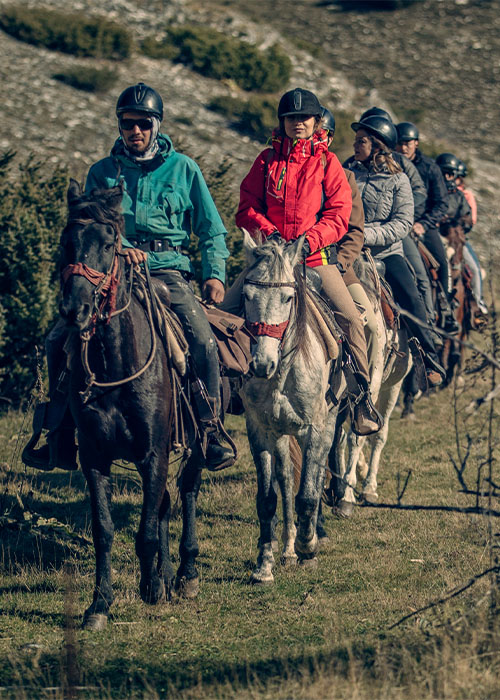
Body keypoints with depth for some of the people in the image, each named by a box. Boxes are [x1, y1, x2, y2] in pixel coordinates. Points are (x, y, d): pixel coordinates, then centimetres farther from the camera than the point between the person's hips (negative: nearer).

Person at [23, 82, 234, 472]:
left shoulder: (183, 169, 9)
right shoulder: (102, 172, 11)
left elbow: (211, 229, 12)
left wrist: (215, 274, -2)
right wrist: (119, 247, -18)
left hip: (168, 270, -2)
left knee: (203, 342, -27)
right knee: (61, 341, -14)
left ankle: (211, 428, -10)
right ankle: (63, 439, -2)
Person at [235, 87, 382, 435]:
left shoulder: (327, 162, 5)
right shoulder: (267, 160, 9)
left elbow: (338, 215, -1)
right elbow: (247, 207, 7)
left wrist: (310, 239, -16)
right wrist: (267, 231, -12)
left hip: (315, 256, -2)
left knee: (351, 318, -19)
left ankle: (362, 396, -10)